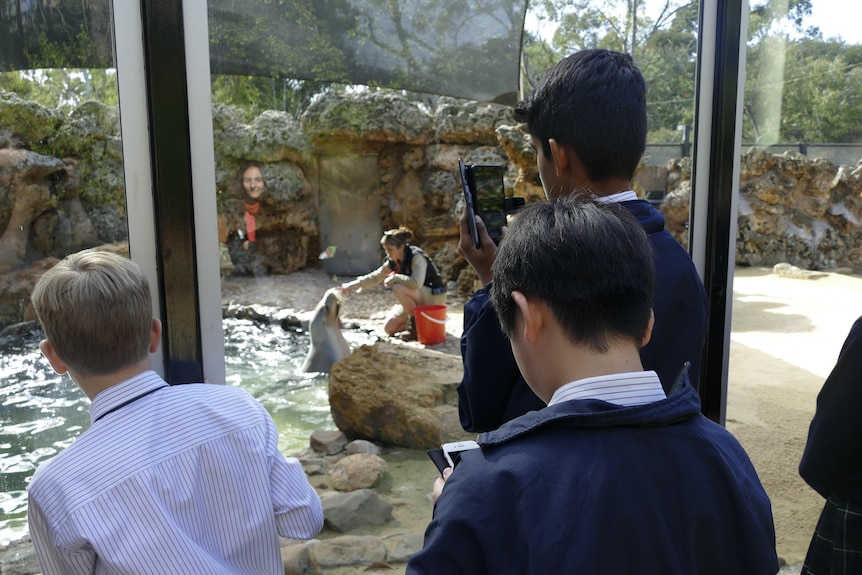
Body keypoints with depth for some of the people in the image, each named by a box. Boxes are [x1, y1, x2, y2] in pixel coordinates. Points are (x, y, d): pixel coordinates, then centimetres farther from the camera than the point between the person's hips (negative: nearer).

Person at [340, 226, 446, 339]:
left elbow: (416, 283, -39)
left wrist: (395, 277, -27)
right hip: (417, 299, 8)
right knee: (389, 329, -2)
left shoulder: (417, 257, -23)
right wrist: (354, 284, 0)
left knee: (398, 289, -32)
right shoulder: (394, 261, -1)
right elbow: (375, 277, 10)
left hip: (434, 297, -8)